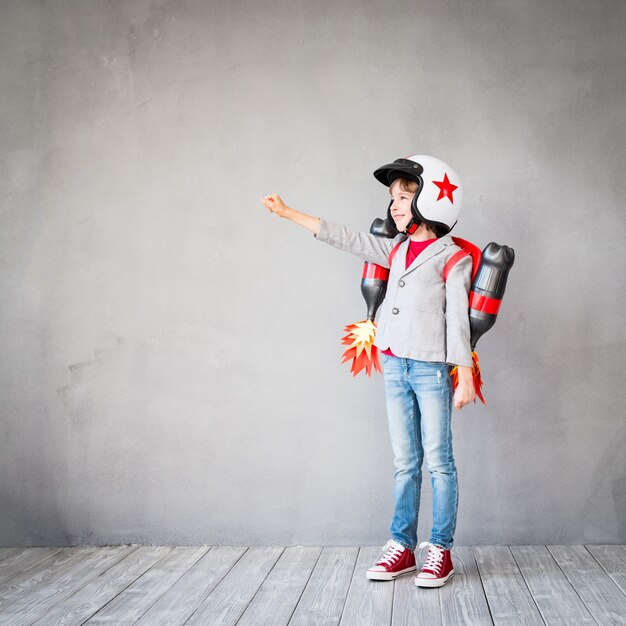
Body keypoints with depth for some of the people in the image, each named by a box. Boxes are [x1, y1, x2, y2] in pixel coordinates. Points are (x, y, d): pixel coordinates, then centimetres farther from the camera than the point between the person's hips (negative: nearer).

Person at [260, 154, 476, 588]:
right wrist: (289, 213, 16)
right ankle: (403, 545, 17)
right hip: (395, 366, 6)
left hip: (431, 369, -6)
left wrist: (466, 376, -12)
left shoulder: (451, 257, -5)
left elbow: (458, 319, -9)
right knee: (405, 462, 10)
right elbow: (347, 239, 15)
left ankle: (441, 551, 8)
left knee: (439, 460, 0)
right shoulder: (397, 250, 13)